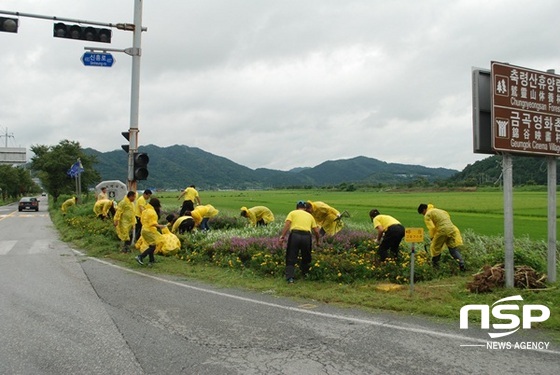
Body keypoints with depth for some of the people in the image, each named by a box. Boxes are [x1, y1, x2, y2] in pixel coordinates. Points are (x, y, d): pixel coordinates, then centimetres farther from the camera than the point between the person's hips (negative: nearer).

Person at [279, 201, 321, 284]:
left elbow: (287, 224, -2)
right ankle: (305, 274, 32)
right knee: (306, 257, 24)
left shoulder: (292, 213, 17)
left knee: (291, 258, 6)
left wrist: (283, 236, -5)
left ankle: (290, 278, -4)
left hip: (295, 235, -2)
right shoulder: (310, 215, 24)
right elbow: (316, 231, 20)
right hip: (307, 236, 2)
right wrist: (317, 241, 35)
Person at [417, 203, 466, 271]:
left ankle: (434, 265, 24)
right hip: (452, 229, 7)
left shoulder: (427, 215, 5)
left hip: (442, 231, -6)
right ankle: (461, 264, -7)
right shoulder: (439, 210, 29)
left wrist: (432, 237, 9)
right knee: (454, 249, 10)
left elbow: (432, 227, -8)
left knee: (435, 248, 13)